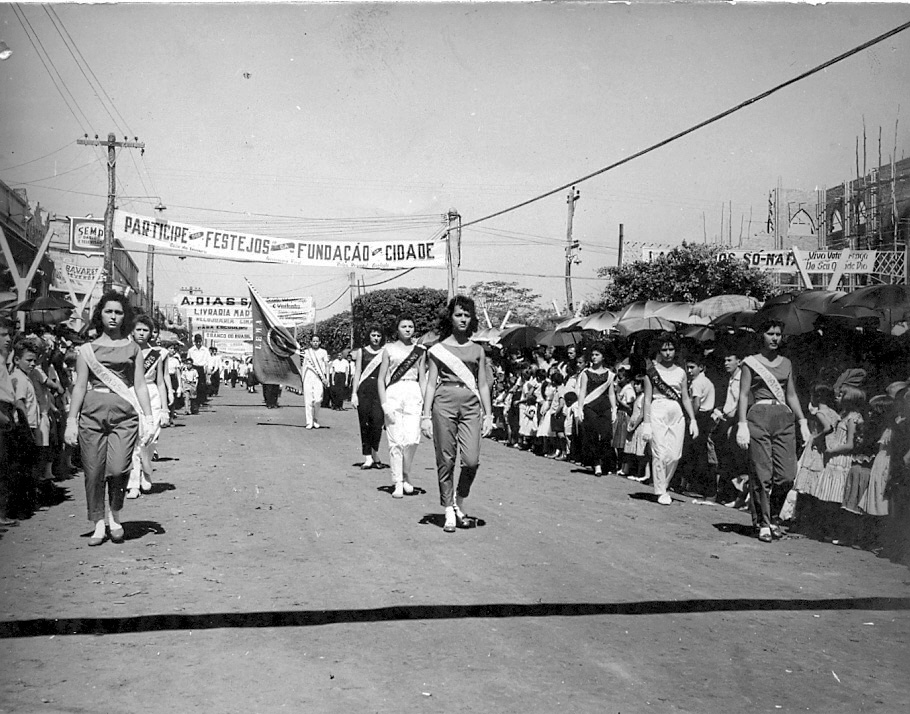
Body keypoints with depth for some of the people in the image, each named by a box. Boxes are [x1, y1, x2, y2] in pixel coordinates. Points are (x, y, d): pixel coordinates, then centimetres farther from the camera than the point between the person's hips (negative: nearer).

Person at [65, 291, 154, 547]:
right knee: (94, 471, -1)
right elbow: (80, 386, 8)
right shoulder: (87, 350, 10)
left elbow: (140, 386, 11)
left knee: (118, 468, -14)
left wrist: (148, 417, 4)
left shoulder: (132, 348, 12)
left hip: (124, 413, -1)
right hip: (93, 412, 1)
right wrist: (71, 421, 2)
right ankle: (98, 523, 13)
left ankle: (115, 514, 12)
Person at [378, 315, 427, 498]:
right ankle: (397, 483, 2)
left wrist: (426, 404, 5)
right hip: (393, 393, -1)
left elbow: (423, 379, 14)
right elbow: (381, 379, 6)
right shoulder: (389, 349, 7)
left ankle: (406, 475, 14)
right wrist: (384, 404, -4)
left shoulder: (419, 350, 12)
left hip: (413, 394, 1)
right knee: (396, 440, -5)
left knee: (412, 439, -10)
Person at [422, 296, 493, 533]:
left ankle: (459, 505, 14)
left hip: (471, 405, 2)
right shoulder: (439, 349, 7)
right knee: (446, 460, 0)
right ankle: (449, 513, 11)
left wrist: (488, 414, 7)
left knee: (472, 460, -10)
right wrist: (426, 415, -1)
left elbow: (483, 385, 15)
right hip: (444, 402, -1)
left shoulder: (477, 350, 13)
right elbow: (431, 384, 5)